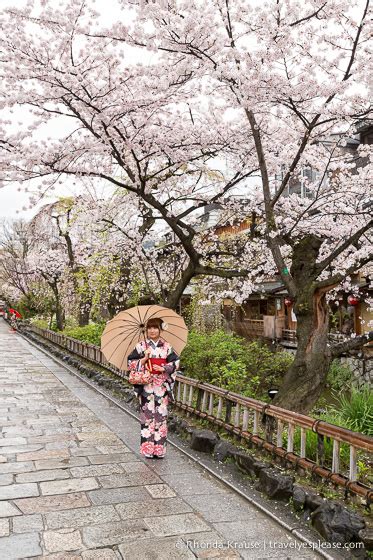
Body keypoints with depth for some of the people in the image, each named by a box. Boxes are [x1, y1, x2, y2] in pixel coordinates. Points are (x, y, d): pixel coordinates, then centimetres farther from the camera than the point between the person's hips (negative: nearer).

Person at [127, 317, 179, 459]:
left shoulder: (166, 346, 4)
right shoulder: (141, 346, 1)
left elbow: (175, 362, 5)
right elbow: (131, 363, 0)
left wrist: (164, 368, -11)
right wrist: (144, 359, -14)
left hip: (162, 387, 1)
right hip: (146, 386, -1)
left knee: (161, 415, 3)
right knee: (147, 415, 0)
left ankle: (159, 448, 14)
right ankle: (148, 448, 11)